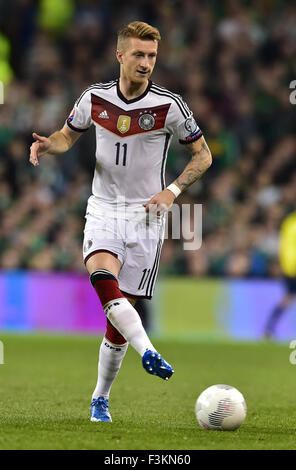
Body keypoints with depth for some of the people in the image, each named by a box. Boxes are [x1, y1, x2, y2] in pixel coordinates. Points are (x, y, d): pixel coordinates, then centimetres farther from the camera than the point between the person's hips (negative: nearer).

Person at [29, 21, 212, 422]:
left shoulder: (169, 105, -7)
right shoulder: (95, 98, -1)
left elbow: (203, 154, 2)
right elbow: (68, 136, 16)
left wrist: (172, 191, -12)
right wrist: (47, 145, -7)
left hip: (145, 215, -1)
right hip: (103, 209, 1)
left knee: (119, 314, -1)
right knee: (103, 276, -31)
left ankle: (101, 399, 14)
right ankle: (148, 353, -41)